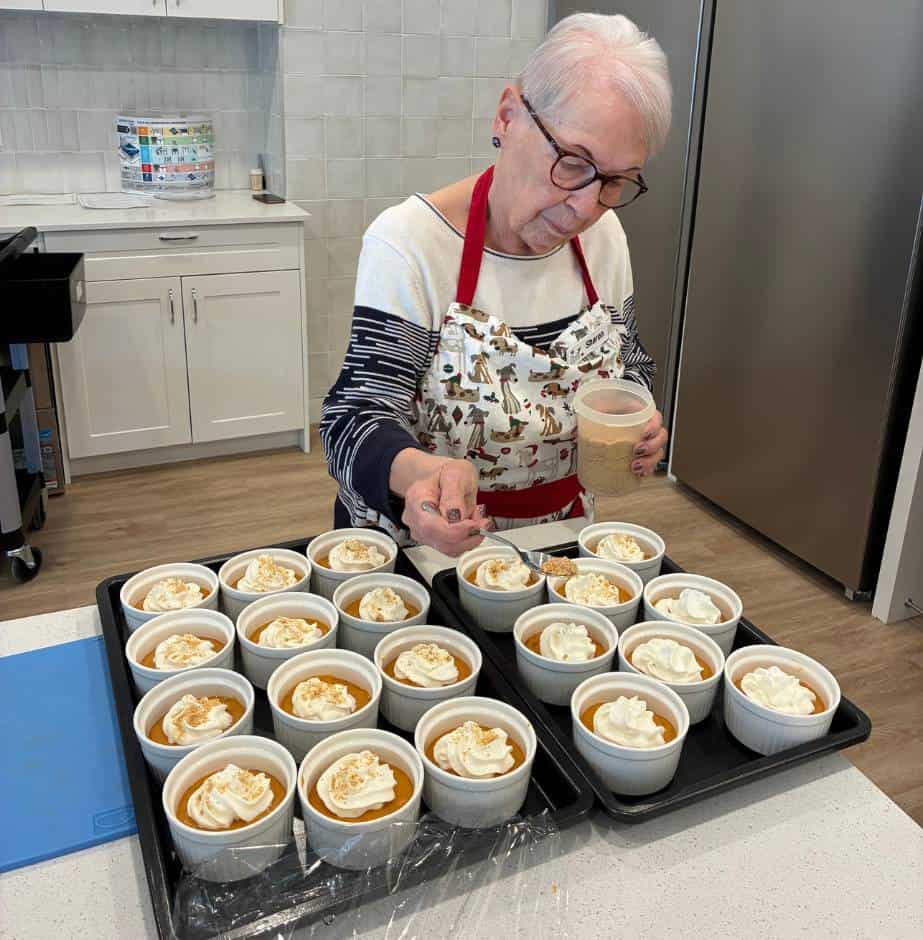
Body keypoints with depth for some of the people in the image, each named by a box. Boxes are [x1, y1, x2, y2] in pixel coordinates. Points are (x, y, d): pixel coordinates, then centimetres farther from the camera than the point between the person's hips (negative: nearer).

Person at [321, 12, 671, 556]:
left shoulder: (605, 237, -4)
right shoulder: (408, 242, -19)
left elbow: (630, 364, 10)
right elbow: (357, 418, -20)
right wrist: (418, 472, -42)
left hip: (555, 536, 4)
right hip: (416, 549, -3)